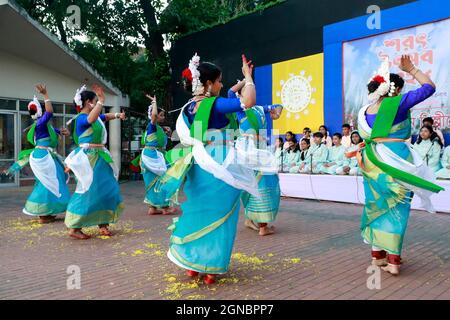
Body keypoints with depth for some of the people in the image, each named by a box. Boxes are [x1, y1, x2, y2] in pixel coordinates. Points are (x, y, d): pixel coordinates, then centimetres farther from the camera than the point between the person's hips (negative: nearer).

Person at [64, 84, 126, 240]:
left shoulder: (96, 116, 11)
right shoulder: (81, 118, -14)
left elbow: (106, 116, 29)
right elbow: (91, 119, -37)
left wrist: (117, 115, 10)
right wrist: (101, 101, -39)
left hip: (99, 158, 10)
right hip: (89, 158, -10)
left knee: (106, 189, 11)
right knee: (88, 192, -8)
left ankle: (102, 224, 21)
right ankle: (74, 228, 3)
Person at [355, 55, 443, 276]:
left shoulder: (365, 112, 7)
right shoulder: (398, 103, -8)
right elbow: (429, 87, 0)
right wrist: (411, 69, 9)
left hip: (373, 163, 5)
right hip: (395, 162, -5)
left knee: (378, 206, 16)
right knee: (396, 208, 4)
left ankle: (377, 255, 23)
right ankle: (393, 261, 6)